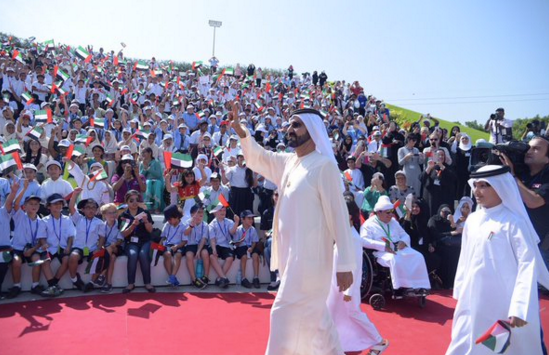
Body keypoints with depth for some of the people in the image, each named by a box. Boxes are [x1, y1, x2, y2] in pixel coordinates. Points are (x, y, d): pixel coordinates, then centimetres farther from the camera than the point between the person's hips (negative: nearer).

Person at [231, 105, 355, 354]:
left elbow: (338, 214, -15)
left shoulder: (324, 165, -14)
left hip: (310, 256, -8)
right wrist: (240, 130, 2)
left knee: (286, 313, -3)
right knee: (313, 317, 19)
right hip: (291, 253, 8)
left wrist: (345, 264, -17)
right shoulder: (288, 162, 8)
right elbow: (257, 158, 21)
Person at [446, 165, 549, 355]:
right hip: (473, 300, 6)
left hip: (502, 303, -6)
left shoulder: (514, 222, -14)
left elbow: (528, 264, -17)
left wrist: (520, 308, -21)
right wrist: (460, 291, 15)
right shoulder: (472, 220, 5)